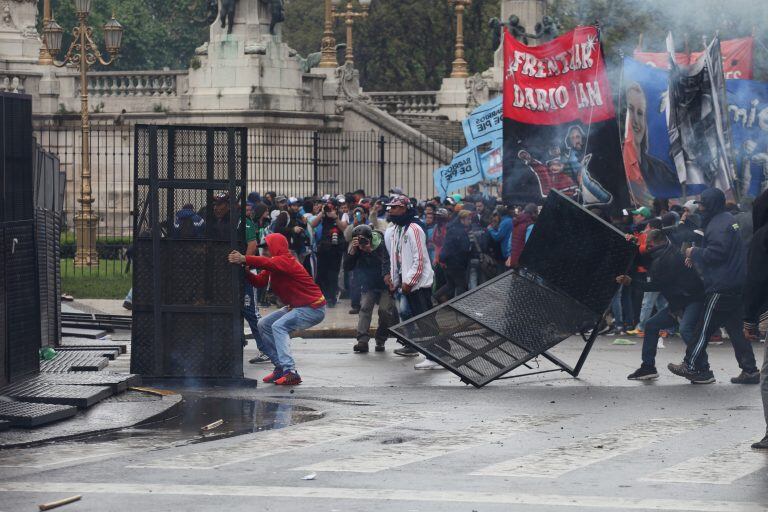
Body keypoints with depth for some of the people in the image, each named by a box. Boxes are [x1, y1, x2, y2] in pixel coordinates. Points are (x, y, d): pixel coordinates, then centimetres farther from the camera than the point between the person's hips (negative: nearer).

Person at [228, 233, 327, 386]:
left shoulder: (285, 261, -19)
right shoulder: (273, 267, 11)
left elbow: (267, 263, -39)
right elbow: (259, 281, 0)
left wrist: (244, 259, -49)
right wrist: (246, 271, -17)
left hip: (313, 308, -11)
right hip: (296, 307, 11)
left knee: (279, 326, -26)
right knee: (264, 325, 11)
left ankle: (290, 372, -31)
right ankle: (281, 367, 12)